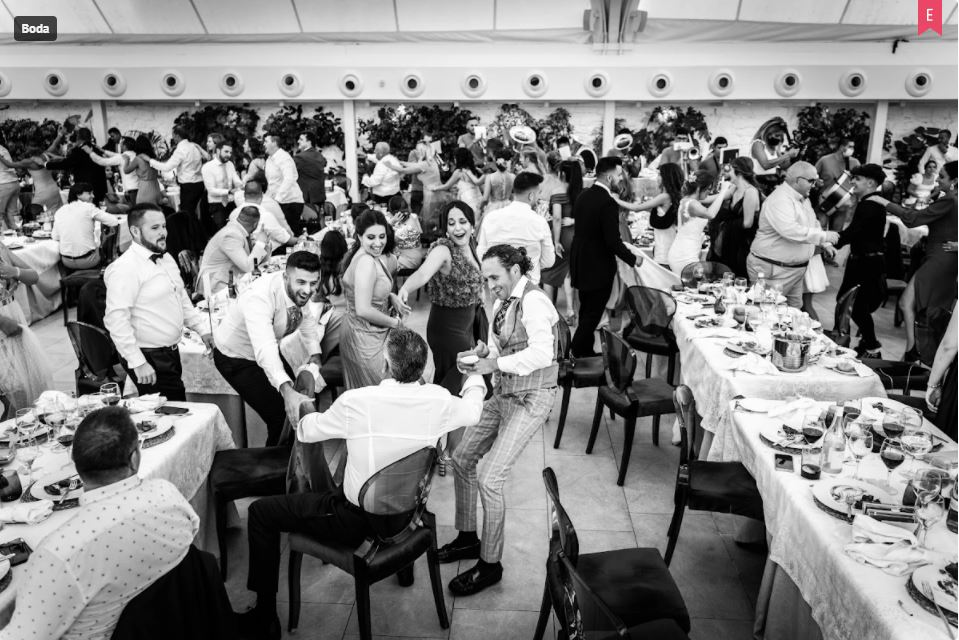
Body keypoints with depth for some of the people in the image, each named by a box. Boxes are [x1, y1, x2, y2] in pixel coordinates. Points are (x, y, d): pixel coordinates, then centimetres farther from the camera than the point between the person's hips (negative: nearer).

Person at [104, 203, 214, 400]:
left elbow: (182, 299, 23)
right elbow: (116, 320, -22)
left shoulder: (167, 258, 12)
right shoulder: (125, 269, -17)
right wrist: (137, 363, -24)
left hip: (171, 353, 9)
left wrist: (203, 329, 13)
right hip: (149, 358, -9)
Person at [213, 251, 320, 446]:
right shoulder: (260, 297, -38)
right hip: (236, 357, -7)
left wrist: (315, 355, -10)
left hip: (270, 350, 7)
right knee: (279, 414, -14)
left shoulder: (299, 291, -16)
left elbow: (307, 320, 4)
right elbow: (264, 349, -50)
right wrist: (286, 390, -61)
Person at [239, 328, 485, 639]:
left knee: (261, 512, 10)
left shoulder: (357, 401, -26)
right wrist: (475, 376, 28)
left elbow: (305, 432, -8)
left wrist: (302, 406, 15)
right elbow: (473, 411, 8)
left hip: (358, 521, -5)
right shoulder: (438, 400, -16)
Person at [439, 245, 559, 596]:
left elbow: (543, 353, -30)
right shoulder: (501, 303, 8)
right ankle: (468, 538, 31)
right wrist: (482, 352, -6)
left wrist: (495, 364, -27)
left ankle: (490, 565, 8)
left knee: (489, 478, -11)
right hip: (503, 394, 9)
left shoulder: (533, 302, -18)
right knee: (461, 458, 12)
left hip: (530, 399, -9)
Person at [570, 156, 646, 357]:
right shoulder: (608, 203, -21)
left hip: (580, 264, 9)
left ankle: (585, 352, 30)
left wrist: (622, 245, 16)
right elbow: (613, 242, -23)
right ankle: (578, 353, 8)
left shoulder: (583, 197, 5)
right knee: (592, 316, 3)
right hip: (598, 268, -9)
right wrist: (632, 259, -8)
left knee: (586, 312, 20)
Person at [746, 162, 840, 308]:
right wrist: (824, 236, -27)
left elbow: (812, 223, 29)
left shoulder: (803, 198, 12)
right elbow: (790, 231, -35)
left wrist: (825, 244, 15)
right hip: (773, 270, -10)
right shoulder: (780, 200, -21)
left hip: (796, 268, 10)